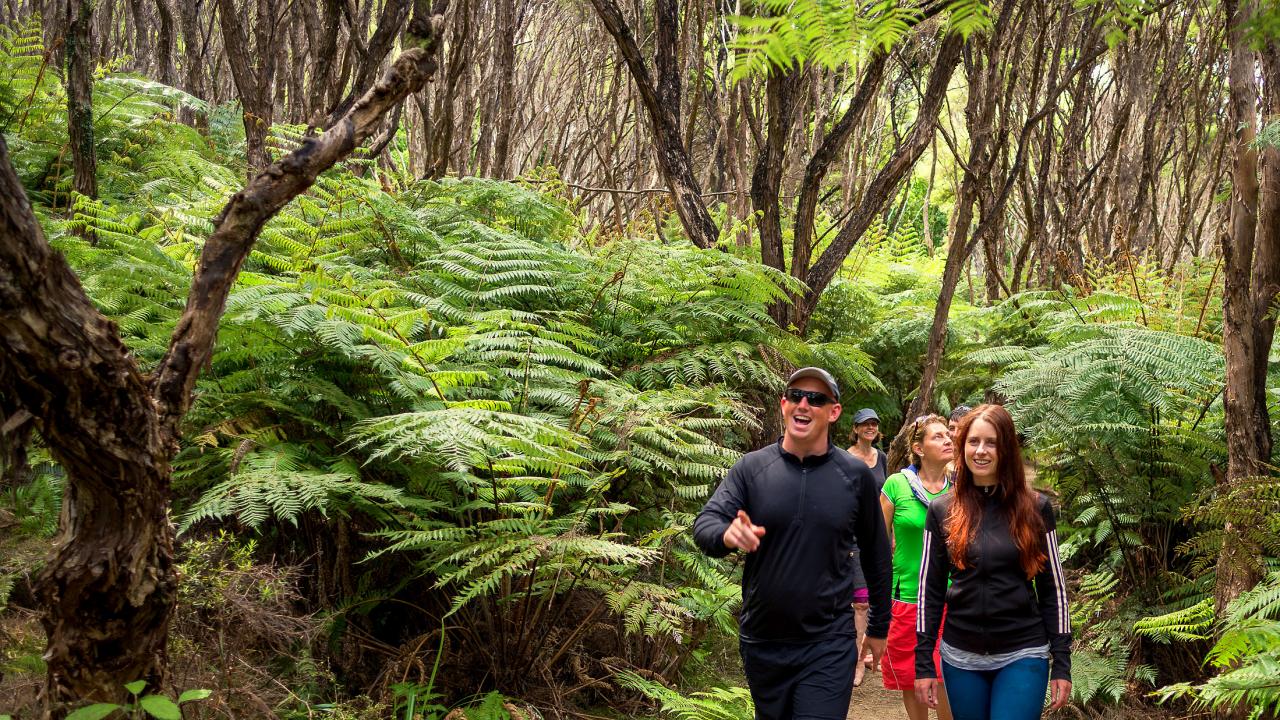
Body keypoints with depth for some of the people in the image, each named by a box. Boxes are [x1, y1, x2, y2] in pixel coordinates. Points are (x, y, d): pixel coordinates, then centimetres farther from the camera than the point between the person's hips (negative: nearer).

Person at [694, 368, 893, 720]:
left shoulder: (855, 475, -4)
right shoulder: (751, 467, -3)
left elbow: (875, 554, 6)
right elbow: (704, 525, -12)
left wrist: (879, 626, 13)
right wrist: (727, 534, -36)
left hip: (828, 645, -2)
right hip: (761, 642, 2)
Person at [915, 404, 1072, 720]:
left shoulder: (1035, 508, -2)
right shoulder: (942, 511, 2)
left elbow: (1053, 587, 1)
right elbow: (930, 589, 4)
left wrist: (1062, 662, -2)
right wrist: (923, 661, 0)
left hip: (1023, 656, -2)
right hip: (960, 658, 2)